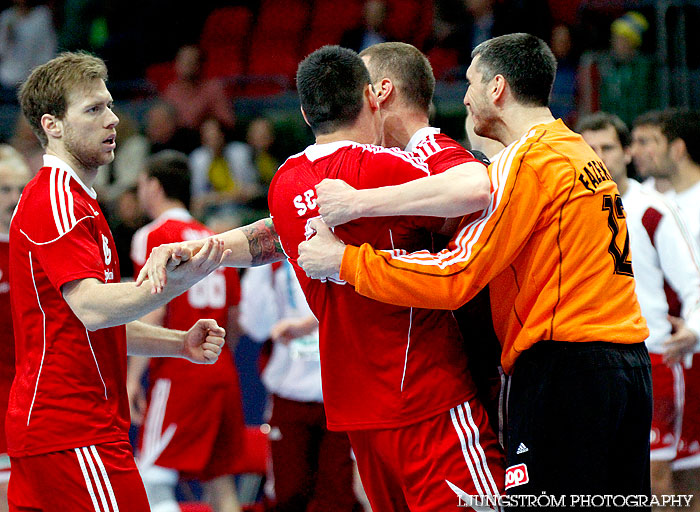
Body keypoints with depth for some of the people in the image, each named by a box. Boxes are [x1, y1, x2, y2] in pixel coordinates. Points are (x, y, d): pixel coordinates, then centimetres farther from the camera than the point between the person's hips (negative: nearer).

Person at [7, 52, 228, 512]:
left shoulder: (75, 199, 22)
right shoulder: (56, 202, -11)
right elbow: (91, 308, -24)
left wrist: (181, 343, 12)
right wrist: (178, 281, -36)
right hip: (77, 434, -10)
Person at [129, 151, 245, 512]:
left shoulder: (155, 236, -4)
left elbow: (152, 313, -13)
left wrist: (133, 378, -14)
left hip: (178, 374, -7)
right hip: (222, 372, 7)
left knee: (154, 483, -9)